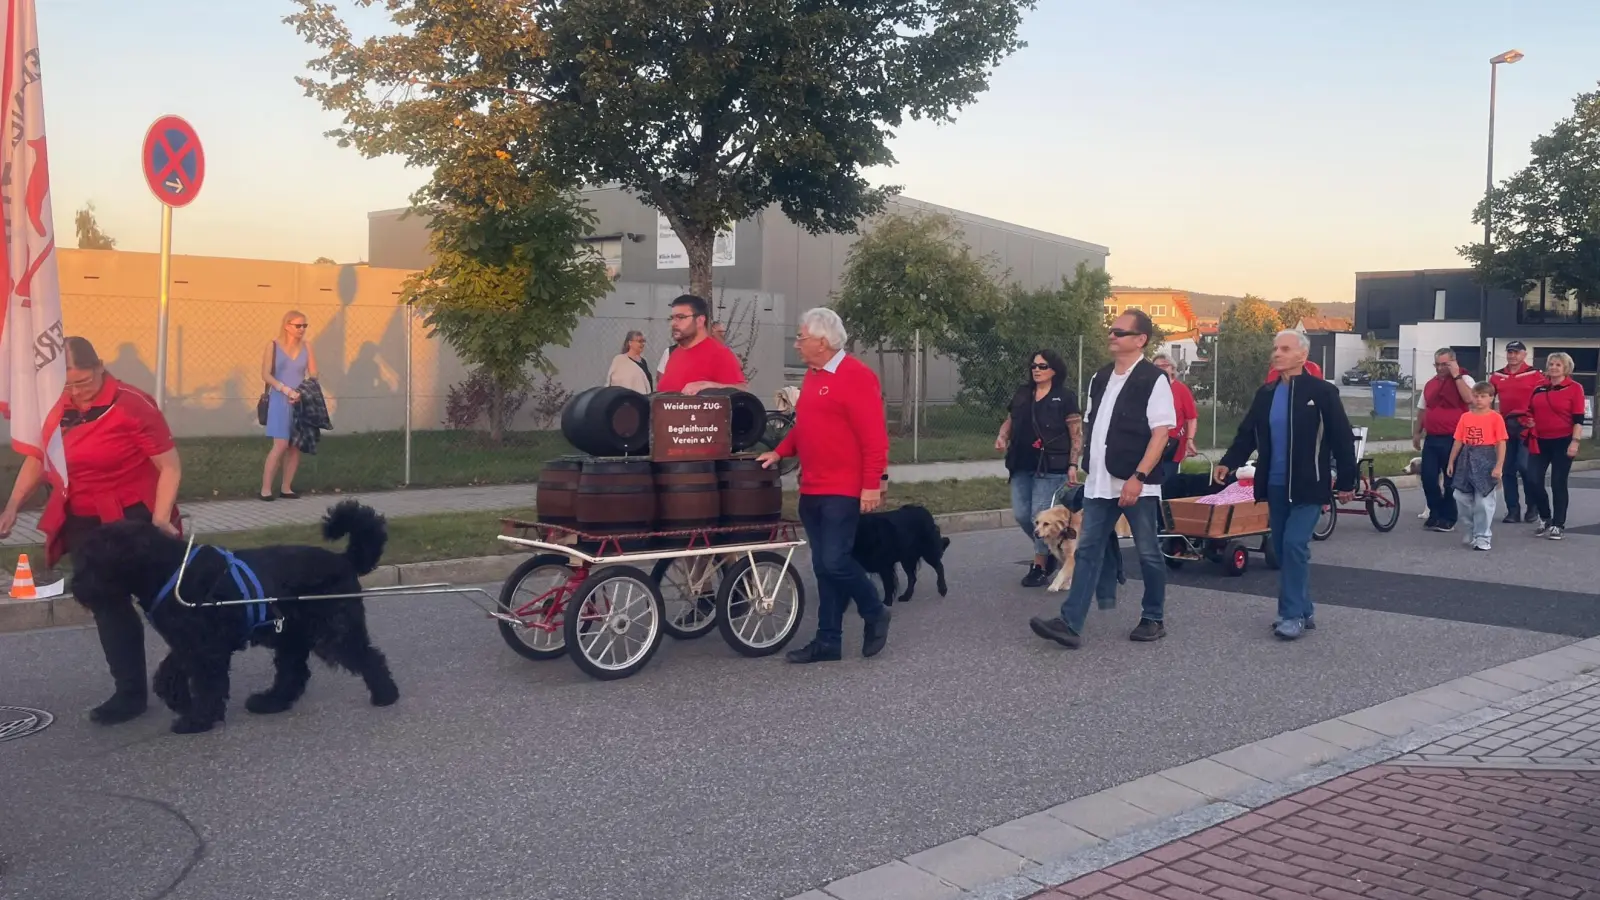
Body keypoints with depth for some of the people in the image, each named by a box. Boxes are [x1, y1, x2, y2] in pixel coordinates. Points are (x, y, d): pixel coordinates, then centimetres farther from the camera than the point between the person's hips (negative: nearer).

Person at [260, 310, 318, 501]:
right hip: (280, 400, -4)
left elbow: (313, 374, 6)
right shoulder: (273, 346, -2)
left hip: (302, 401, 4)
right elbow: (266, 375, -6)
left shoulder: (306, 347, 6)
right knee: (281, 444, -12)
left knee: (295, 446, 3)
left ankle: (286, 488, 10)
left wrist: (301, 393, -10)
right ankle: (266, 488, -6)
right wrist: (287, 390, -16)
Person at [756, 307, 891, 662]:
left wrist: (871, 484, -20)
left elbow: (874, 437, -17)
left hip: (843, 491, -8)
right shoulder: (812, 375, 14)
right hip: (811, 489, 9)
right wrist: (780, 451, 10)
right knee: (823, 566, 9)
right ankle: (828, 641, 15)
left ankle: (876, 614, 14)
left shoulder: (856, 376, -13)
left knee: (835, 561, -11)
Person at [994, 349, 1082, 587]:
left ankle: (1039, 566, 7)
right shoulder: (1022, 393, 11)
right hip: (1022, 465, 6)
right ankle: (1049, 550, 28)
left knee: (1041, 516, -6)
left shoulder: (1065, 396, -4)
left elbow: (1077, 434, -6)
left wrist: (1072, 465, -12)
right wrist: (1002, 436, 1)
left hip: (1051, 466, -6)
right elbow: (1010, 420, 23)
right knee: (1021, 514, 5)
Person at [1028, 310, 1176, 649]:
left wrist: (1138, 477, -21)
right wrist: (1087, 466, 16)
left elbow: (1161, 433, -15)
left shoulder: (1153, 379, -9)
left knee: (1147, 552, 7)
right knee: (1088, 551, 1)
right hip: (1100, 483, 7)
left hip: (1137, 483, -7)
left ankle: (1154, 619, 23)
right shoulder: (1100, 379, 13)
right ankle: (1070, 623, -1)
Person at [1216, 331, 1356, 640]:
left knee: (1295, 544, -14)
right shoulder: (1266, 393, 9)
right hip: (1275, 486, 6)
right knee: (1281, 548, 9)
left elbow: (1342, 438, -5)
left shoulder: (1322, 391, -6)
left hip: (1308, 486, -6)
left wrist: (1346, 482, -6)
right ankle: (1303, 610, 21)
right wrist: (1228, 462, -6)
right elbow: (1248, 433, 10)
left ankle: (1293, 614, -7)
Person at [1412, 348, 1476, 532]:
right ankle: (1435, 514, 18)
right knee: (1428, 478, 4)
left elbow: (1469, 398, -25)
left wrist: (1456, 375, -20)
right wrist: (1416, 433, 19)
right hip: (1431, 439, 6)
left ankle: (1448, 518, 11)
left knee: (1451, 481, 2)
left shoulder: (1463, 379, -4)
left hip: (1453, 439, -6)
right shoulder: (1430, 384, 13)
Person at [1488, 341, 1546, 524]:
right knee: (1507, 469, 5)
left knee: (1524, 466, -12)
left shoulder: (1535, 375, -3)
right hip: (1505, 426, 5)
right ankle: (1513, 510, 13)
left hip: (1527, 426, -5)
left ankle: (1533, 505, 8)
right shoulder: (1497, 376, 10)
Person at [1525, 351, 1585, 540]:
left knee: (1558, 484, 1)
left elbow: (1578, 418, -8)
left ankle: (1557, 525, 11)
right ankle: (1545, 518, 19)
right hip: (1540, 441, 4)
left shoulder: (1574, 388, -4)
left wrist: (1575, 441, -14)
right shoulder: (1539, 388, 9)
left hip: (1562, 441, -4)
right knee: (1533, 481, -1)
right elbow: (1530, 412, 20)